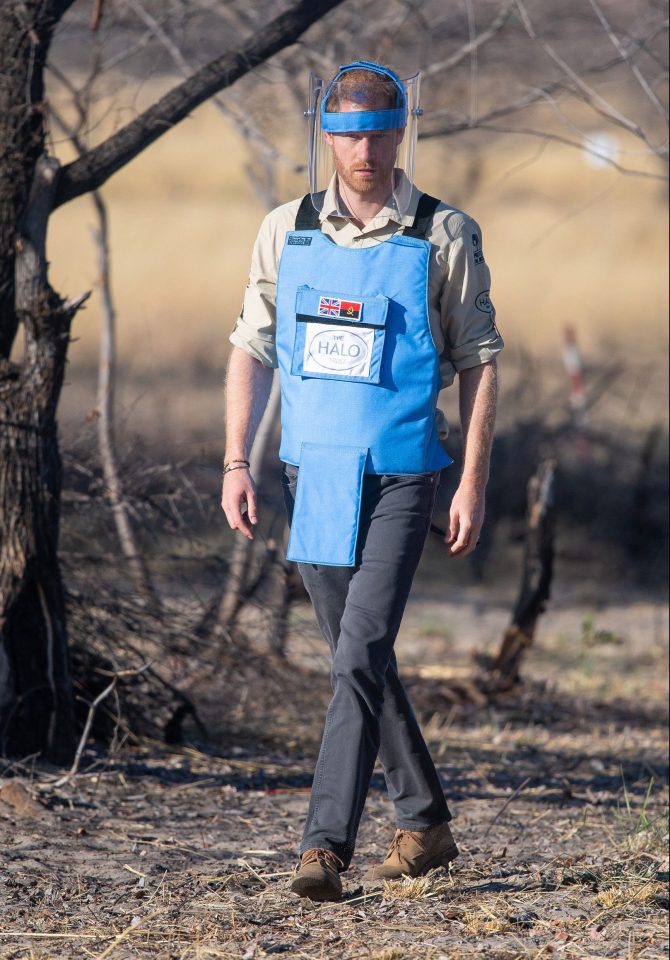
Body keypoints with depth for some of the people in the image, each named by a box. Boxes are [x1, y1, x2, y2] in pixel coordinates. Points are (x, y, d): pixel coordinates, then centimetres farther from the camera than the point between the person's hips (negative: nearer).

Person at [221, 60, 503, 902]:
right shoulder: (286, 231, 5)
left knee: (360, 656, -15)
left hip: (398, 479, -4)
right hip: (310, 475, 5)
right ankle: (424, 825, 27)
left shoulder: (444, 237, -4)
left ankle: (325, 846, -18)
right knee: (359, 659, 13)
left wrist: (473, 483, -7)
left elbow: (479, 362, -1)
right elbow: (251, 351, 9)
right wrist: (235, 464, 0)